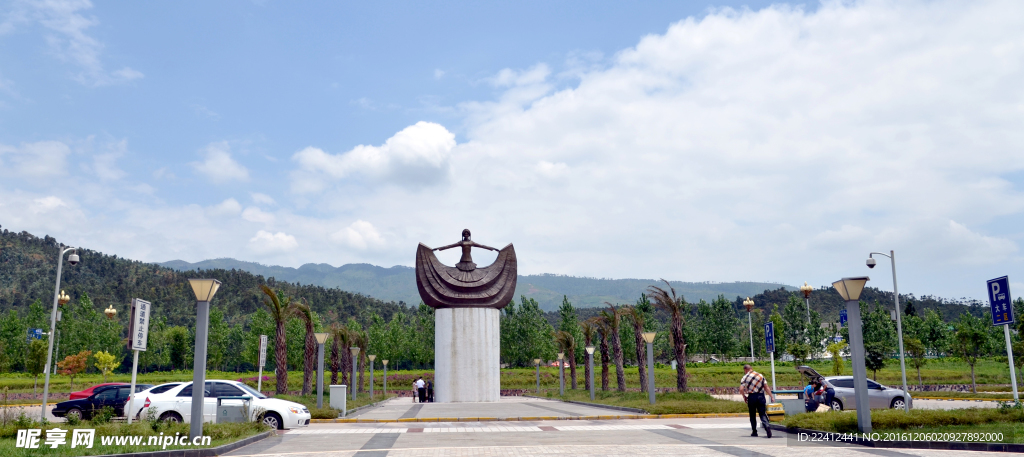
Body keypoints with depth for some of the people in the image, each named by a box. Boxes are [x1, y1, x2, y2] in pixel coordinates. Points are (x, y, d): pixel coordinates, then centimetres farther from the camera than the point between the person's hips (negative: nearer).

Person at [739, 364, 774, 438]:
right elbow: (766, 388, 4)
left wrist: (744, 397, 7)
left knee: (752, 415, 13)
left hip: (751, 397, -2)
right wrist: (772, 397, 6)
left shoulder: (745, 377, 1)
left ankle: (754, 432, 16)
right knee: (763, 414, 1)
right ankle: (767, 426, -26)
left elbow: (741, 389, -9)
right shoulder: (760, 375, 8)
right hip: (761, 396, 2)